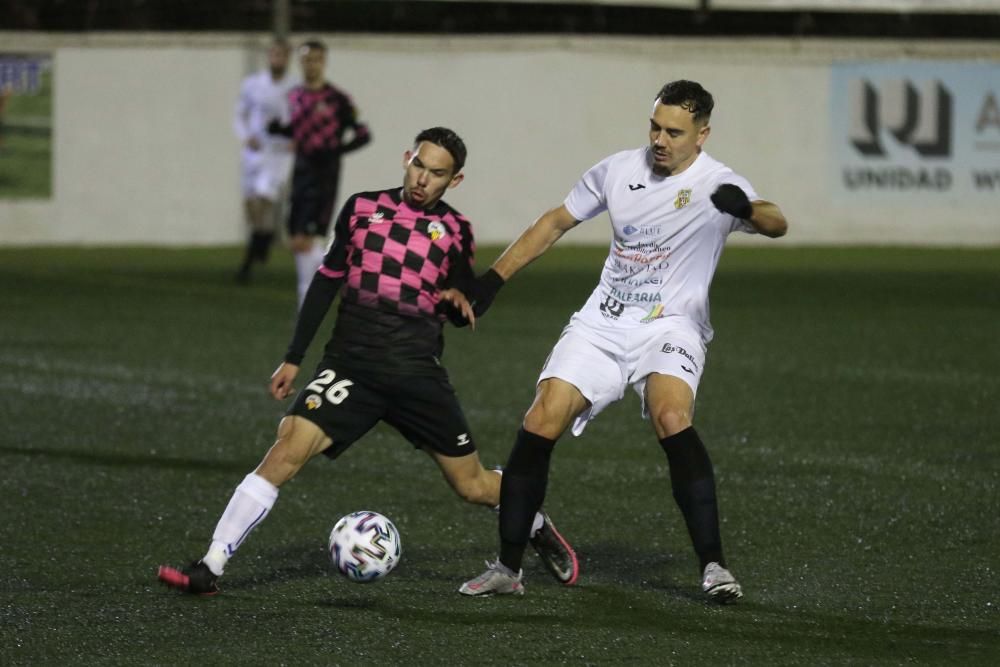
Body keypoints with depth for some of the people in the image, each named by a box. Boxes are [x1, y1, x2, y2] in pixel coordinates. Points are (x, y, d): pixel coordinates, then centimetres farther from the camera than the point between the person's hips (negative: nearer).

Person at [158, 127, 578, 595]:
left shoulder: (454, 230, 9)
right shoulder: (362, 208, 10)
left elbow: (462, 310, 17)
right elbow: (328, 280, 16)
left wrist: (458, 301, -8)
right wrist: (293, 358, 13)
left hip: (417, 371, 0)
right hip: (350, 363, 0)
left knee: (472, 484, 7)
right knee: (289, 447, -20)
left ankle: (537, 527, 40)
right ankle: (210, 568, -20)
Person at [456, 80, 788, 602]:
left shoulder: (715, 184, -9)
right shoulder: (619, 170, 5)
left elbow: (776, 225, -26)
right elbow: (556, 222, 17)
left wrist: (748, 209, -50)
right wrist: (492, 280, 14)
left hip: (669, 328, -4)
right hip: (601, 324, 4)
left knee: (673, 421, -32)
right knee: (540, 425, -12)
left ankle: (713, 565, -22)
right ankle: (507, 568, 1)